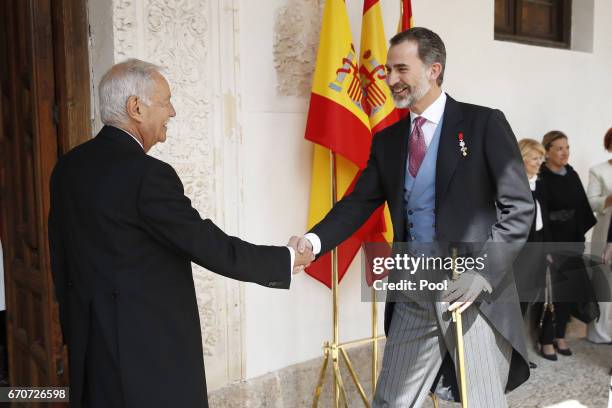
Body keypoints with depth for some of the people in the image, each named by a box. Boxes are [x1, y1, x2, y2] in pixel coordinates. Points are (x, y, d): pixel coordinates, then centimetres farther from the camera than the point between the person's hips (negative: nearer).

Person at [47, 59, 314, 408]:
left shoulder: (69, 166, 4)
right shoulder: (147, 174, -22)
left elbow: (60, 259, 11)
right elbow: (212, 247, -20)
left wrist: (76, 329, 21)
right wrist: (286, 260, -7)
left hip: (88, 340, 8)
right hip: (149, 344, -8)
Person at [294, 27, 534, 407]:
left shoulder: (484, 123, -4)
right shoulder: (387, 140, 10)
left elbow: (519, 208, -7)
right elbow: (358, 204, 6)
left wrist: (483, 272, -17)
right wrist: (314, 240, -12)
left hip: (473, 290, -4)